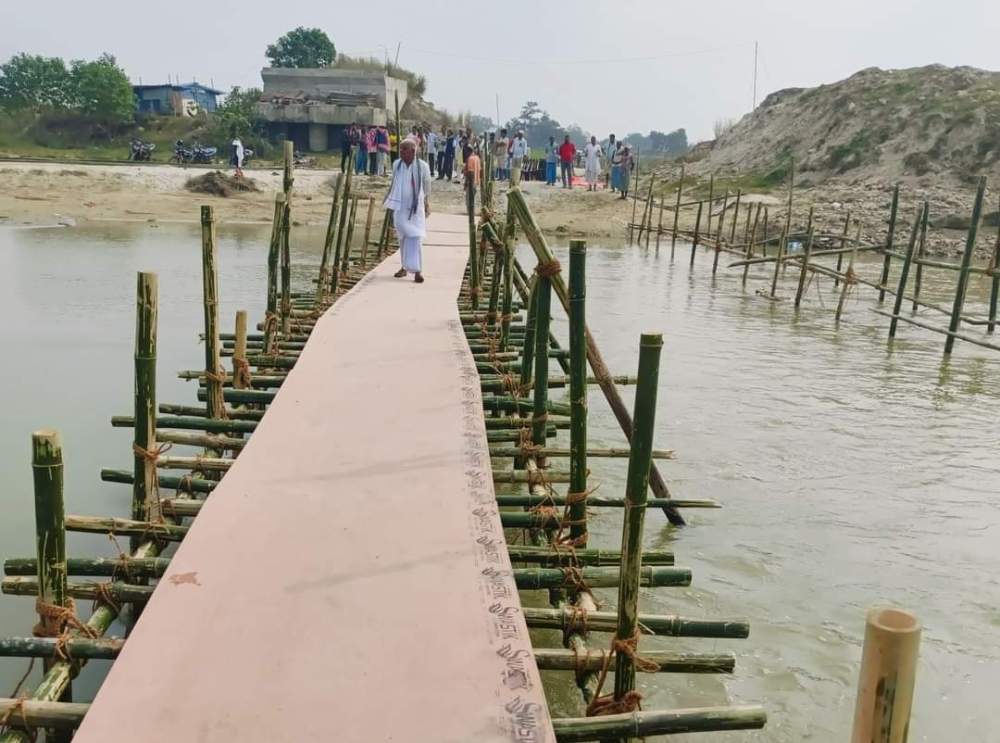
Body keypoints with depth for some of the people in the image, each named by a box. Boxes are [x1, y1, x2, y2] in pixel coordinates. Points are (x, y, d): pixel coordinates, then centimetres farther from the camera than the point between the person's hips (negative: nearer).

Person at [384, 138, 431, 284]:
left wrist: (427, 204, 13)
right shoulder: (396, 165, -1)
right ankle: (404, 267, 22)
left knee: (415, 237, -10)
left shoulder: (423, 166, -9)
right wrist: (388, 198, 11)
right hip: (399, 207, 3)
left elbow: (427, 186, 5)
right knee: (403, 237, 11)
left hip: (416, 207, -3)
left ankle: (417, 270, -10)